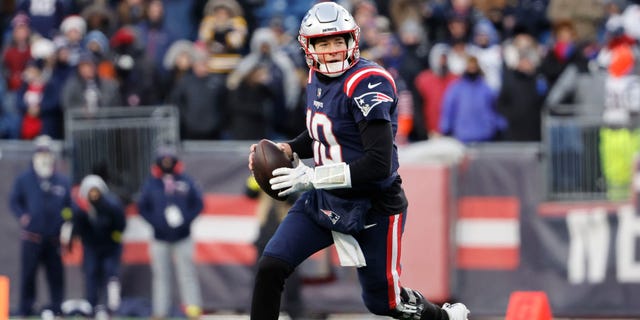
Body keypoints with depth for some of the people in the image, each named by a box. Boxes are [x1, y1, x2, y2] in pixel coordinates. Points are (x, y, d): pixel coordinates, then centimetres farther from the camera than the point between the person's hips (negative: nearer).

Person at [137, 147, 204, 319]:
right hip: (160, 239, 0)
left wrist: (186, 219, -8)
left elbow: (198, 203, 7)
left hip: (182, 238, 0)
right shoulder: (151, 184, 3)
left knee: (187, 273, -3)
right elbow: (142, 207, 6)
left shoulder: (185, 181, 3)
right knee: (161, 276, 3)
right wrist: (156, 222, -9)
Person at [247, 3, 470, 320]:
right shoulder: (317, 78, 1)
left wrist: (311, 178, -28)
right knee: (270, 268, -10)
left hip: (372, 210, -7)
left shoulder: (367, 83, -24)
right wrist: (287, 150, 2)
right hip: (323, 201, 7)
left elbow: (379, 164, -29)